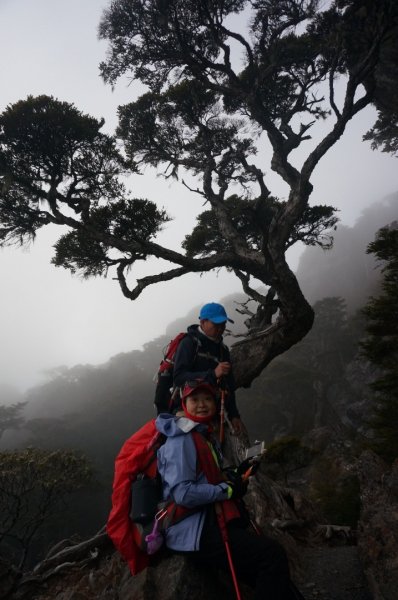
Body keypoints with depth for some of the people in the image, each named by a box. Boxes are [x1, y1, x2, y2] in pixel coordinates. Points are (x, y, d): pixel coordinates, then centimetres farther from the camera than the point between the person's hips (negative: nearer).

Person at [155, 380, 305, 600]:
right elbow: (183, 494, -24)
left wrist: (235, 477, 0)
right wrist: (227, 489, -14)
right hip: (194, 532, -10)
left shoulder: (206, 437, 16)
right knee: (273, 555, -19)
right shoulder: (180, 441, -15)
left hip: (209, 523, 10)